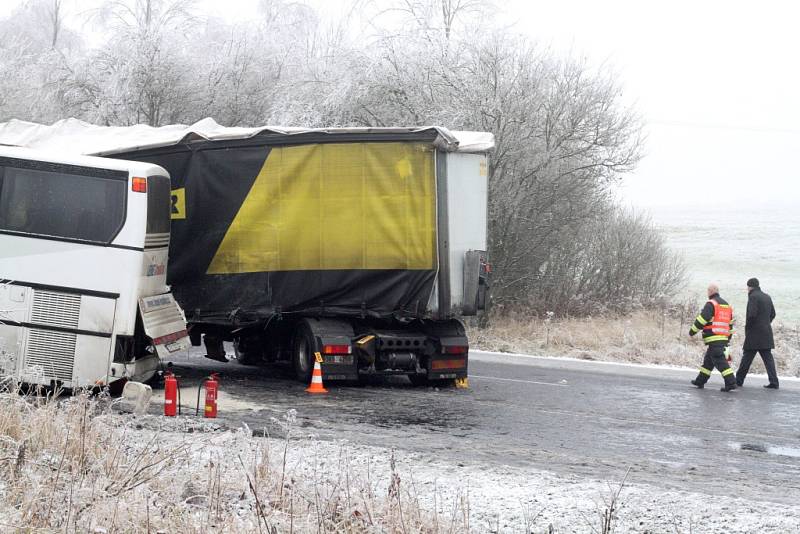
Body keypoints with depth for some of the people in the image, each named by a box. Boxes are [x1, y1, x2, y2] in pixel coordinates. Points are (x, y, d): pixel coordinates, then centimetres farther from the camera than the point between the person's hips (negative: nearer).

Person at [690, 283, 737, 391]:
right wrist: (728, 339, 27)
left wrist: (692, 331, -2)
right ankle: (700, 381, 27)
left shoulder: (711, 304, -9)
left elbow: (702, 319, -15)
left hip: (713, 339, -9)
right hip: (723, 339, 9)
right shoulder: (726, 305, 19)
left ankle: (730, 383, -21)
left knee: (720, 362, -12)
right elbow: (730, 323, 22)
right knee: (708, 360, 19)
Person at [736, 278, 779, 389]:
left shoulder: (753, 296, -11)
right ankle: (774, 382, -3)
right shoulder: (767, 297, 13)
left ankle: (739, 380, 10)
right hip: (766, 333, 7)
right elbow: (772, 314, 18)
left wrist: (747, 327, -7)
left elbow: (752, 314, -20)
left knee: (747, 357, 2)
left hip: (755, 334, -7)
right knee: (768, 357, 4)